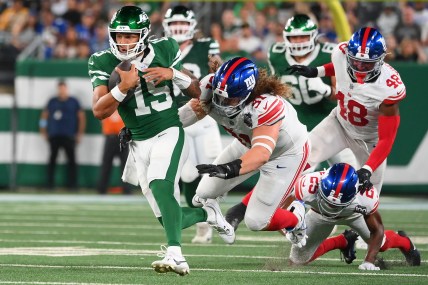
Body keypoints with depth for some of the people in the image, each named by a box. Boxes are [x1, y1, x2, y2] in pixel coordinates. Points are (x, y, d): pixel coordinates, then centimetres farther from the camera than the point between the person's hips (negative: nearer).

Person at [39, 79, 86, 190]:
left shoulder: (74, 102, 7)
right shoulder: (52, 101, 11)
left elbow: (82, 117, 7)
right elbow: (44, 115, 15)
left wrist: (79, 134, 1)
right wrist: (43, 131, 9)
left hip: (69, 136, -1)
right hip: (54, 135, 2)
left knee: (71, 159, -6)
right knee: (52, 159, 2)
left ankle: (72, 184, -5)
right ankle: (50, 184, 5)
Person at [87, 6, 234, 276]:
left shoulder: (163, 51, -3)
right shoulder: (104, 62, -5)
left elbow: (197, 93, 5)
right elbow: (99, 111, -16)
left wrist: (174, 74, -14)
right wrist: (123, 88, -31)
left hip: (169, 132, -3)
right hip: (140, 142, 3)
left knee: (160, 184, -32)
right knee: (168, 218, 4)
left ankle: (175, 254, -40)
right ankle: (208, 214, 35)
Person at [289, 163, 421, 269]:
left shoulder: (365, 196, -43)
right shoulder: (308, 186, -47)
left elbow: (377, 230, -25)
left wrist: (369, 261, -34)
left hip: (353, 214, -1)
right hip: (320, 214, 1)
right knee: (298, 260, 4)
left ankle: (405, 243, 46)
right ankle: (345, 242, 29)